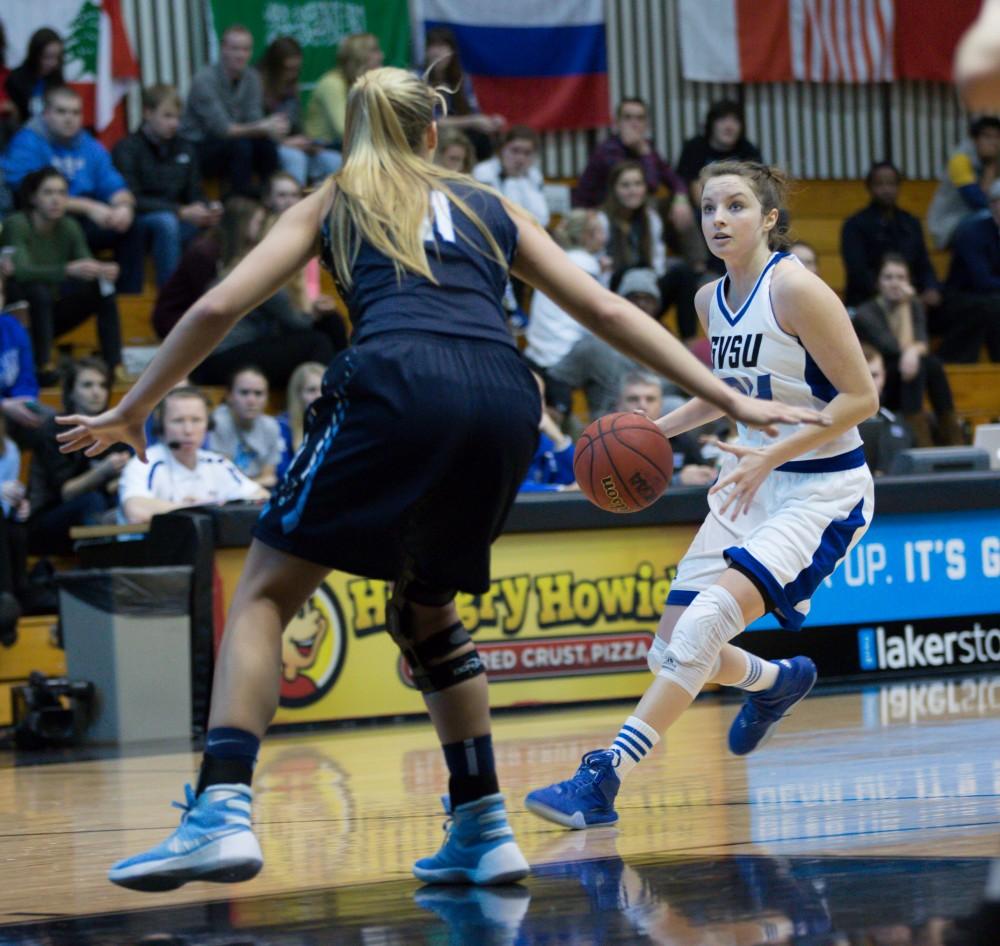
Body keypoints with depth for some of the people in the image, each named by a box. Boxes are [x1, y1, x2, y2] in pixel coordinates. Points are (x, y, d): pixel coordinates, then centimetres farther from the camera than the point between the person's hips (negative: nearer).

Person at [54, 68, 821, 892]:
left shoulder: (331, 206, 24)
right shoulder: (490, 211, 30)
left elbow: (218, 309, 17)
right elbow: (607, 312, 26)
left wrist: (130, 413, 27)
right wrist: (731, 401, 28)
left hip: (398, 384, -4)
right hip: (506, 397, 4)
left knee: (266, 593, 2)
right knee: (426, 610, 24)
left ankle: (222, 812, -17)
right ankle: (485, 831, 18)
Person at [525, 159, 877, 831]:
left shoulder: (795, 289, -18)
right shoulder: (712, 300, 5)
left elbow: (862, 398, -18)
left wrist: (771, 455, -25)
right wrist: (660, 428, 9)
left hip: (823, 489, -8)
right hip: (754, 480, 8)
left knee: (710, 616, -26)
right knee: (675, 645, 4)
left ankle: (605, 778, -31)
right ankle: (779, 680, 37)